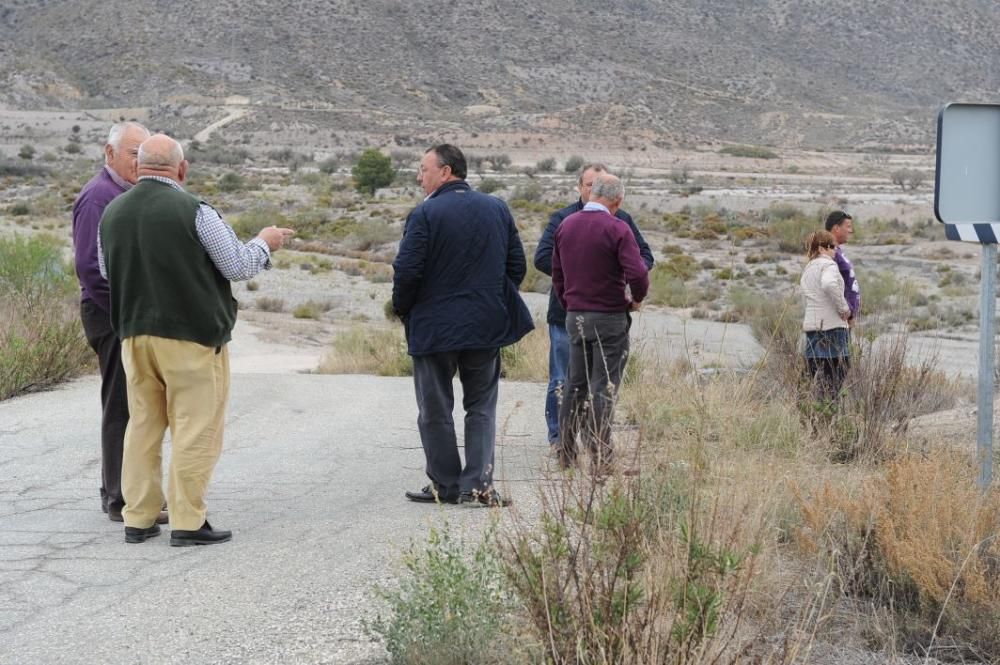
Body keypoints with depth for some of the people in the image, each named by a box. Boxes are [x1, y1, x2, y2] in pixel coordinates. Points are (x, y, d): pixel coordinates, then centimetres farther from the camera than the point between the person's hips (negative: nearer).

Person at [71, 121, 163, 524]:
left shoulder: (133, 195, 17)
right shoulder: (97, 197, -13)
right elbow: (88, 266, -20)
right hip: (114, 318, -10)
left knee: (135, 407, 14)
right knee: (122, 408, -7)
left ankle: (119, 491, 23)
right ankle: (122, 500, -3)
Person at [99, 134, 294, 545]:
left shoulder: (112, 213, 5)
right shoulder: (194, 211, -13)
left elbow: (106, 273, 19)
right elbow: (239, 267, -6)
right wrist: (265, 243, 12)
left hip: (134, 333, 6)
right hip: (191, 335, -6)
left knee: (143, 425, 13)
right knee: (195, 429, 0)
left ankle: (138, 519, 15)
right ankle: (188, 522, -1)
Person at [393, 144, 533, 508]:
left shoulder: (425, 214, -13)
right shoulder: (498, 209, 5)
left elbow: (407, 270, -17)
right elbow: (517, 265, 7)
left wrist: (402, 310, 0)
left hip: (433, 325, -4)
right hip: (486, 324, 4)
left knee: (435, 410, 9)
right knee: (481, 407, 11)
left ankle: (445, 485, 12)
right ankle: (478, 484, 1)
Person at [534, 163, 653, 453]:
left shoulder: (622, 220, 7)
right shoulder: (562, 219, -2)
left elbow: (645, 256, 12)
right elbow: (542, 258, -10)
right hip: (567, 313, -3)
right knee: (563, 382, 0)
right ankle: (558, 438, 10)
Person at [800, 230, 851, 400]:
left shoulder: (808, 268, 19)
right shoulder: (828, 265, -9)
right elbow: (829, 285, -29)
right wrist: (843, 308, -18)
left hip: (811, 325, 8)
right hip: (831, 326, -8)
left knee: (817, 376, 10)